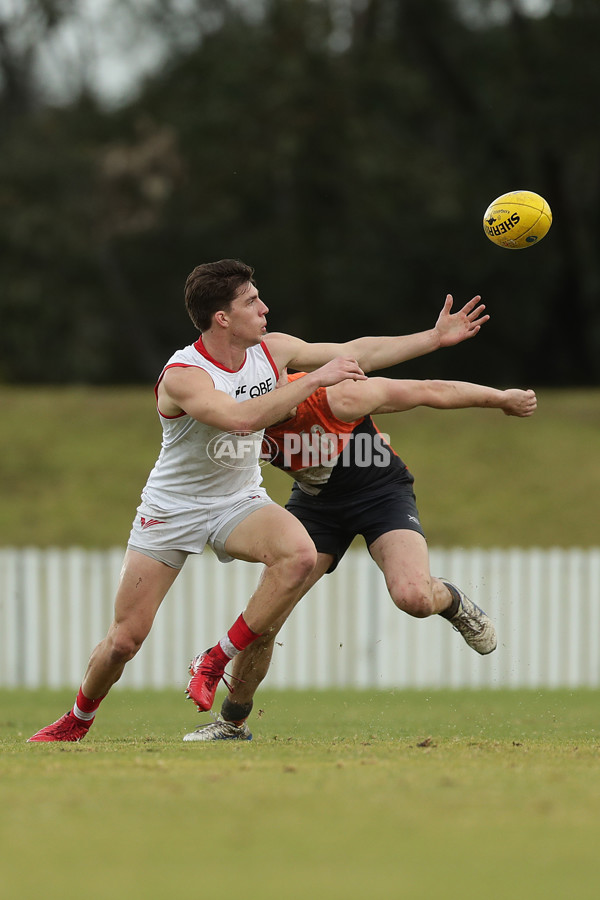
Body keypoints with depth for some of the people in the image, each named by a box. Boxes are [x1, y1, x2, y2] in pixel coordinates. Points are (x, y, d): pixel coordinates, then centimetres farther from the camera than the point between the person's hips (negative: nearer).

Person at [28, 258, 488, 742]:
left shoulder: (270, 351, -6)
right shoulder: (182, 376, -26)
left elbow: (358, 352, 4)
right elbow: (242, 417, -42)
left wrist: (437, 337, 3)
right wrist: (316, 378, -41)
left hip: (239, 502, 4)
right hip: (171, 509, -4)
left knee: (300, 553, -30)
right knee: (125, 638, -4)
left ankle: (215, 663, -15)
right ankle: (78, 719, 28)